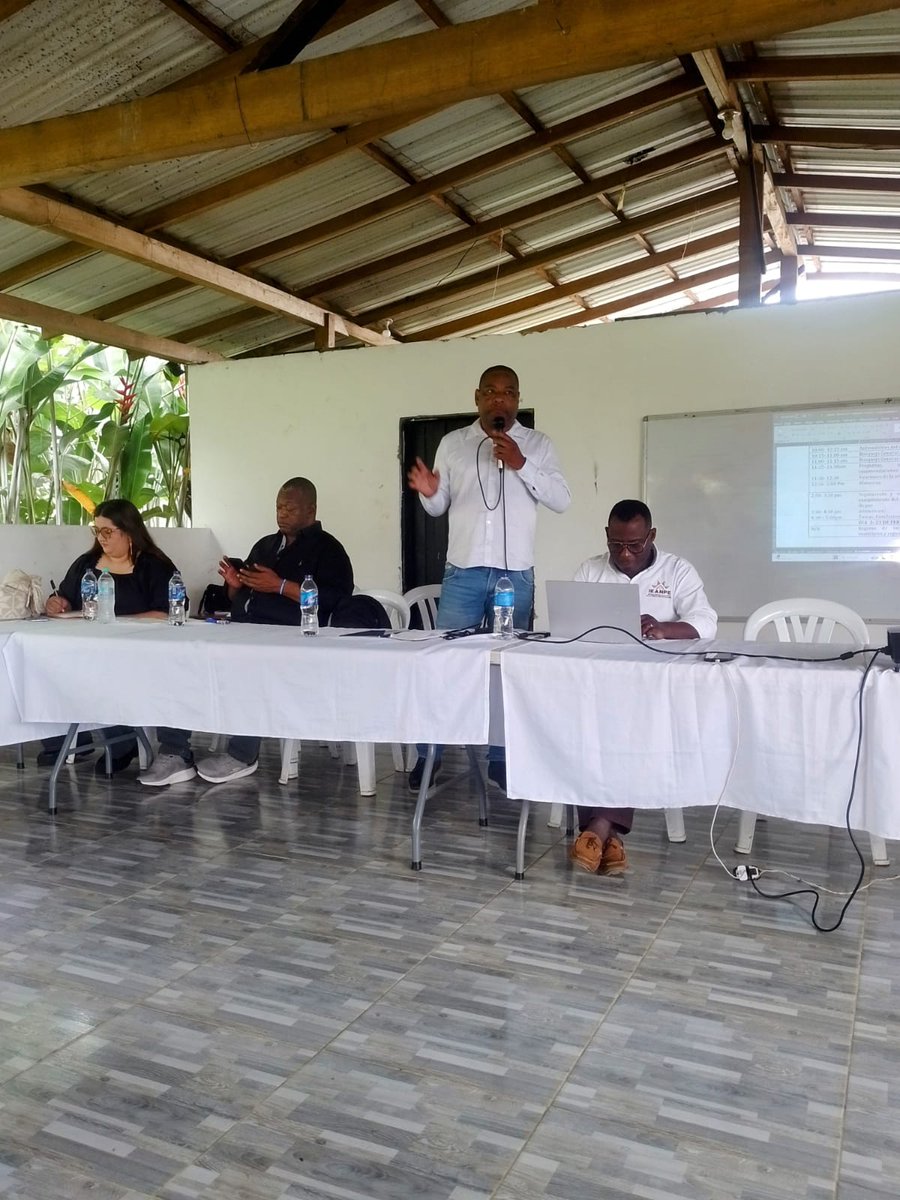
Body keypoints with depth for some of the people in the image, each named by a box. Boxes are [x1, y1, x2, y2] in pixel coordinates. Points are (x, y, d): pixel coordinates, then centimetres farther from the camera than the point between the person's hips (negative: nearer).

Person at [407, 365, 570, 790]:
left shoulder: (538, 444, 6)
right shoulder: (452, 443, 8)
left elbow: (562, 500, -3)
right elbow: (440, 506, 11)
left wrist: (521, 464, -13)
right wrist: (428, 494, -12)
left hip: (516, 574, 0)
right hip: (463, 571, 0)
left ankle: (501, 758, 17)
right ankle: (428, 754, 13)